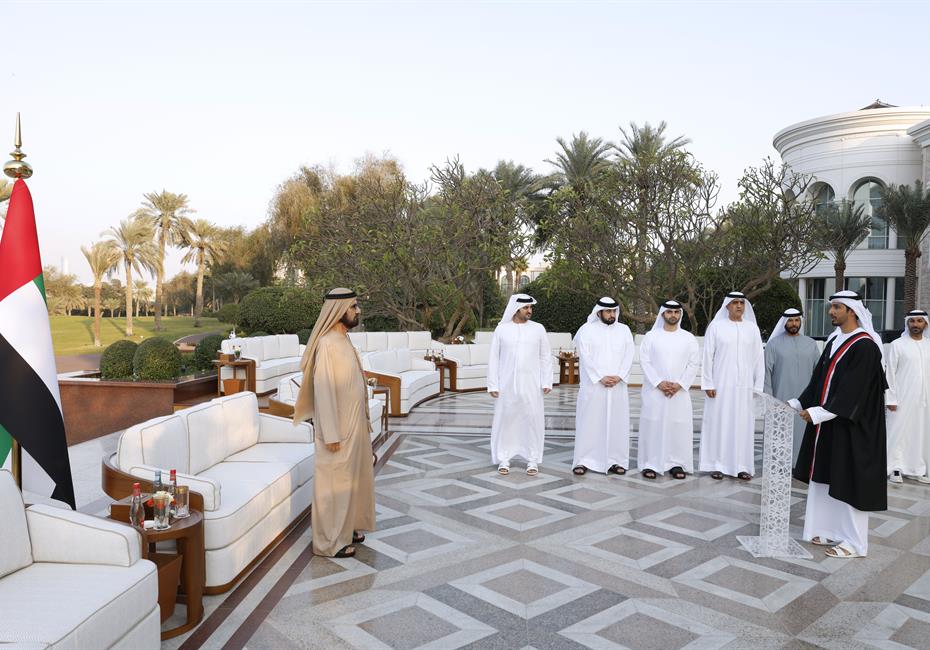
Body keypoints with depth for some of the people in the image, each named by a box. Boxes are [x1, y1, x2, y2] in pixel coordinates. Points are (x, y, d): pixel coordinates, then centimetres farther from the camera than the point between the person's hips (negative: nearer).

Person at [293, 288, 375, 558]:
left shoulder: (343, 340, 9)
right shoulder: (327, 344, -20)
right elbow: (323, 391, -22)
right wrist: (331, 434, -22)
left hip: (352, 424, 9)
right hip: (337, 428, -9)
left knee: (349, 478, 18)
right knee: (333, 481, 3)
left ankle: (345, 529, 33)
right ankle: (329, 542, 15)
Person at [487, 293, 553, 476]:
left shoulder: (538, 329, 2)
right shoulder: (501, 329, 0)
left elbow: (545, 357, 5)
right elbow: (493, 358, 2)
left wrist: (546, 382, -2)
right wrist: (492, 384, -3)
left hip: (531, 384, 0)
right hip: (506, 384, 0)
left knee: (533, 420, 2)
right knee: (505, 419, 4)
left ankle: (533, 459, 15)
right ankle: (504, 459, 17)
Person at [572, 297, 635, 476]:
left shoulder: (624, 330, 9)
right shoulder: (586, 330, 0)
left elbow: (629, 356, 3)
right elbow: (585, 358, -7)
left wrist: (619, 377, -11)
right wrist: (601, 378, -14)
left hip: (617, 386, 3)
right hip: (592, 386, -3)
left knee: (617, 423, 5)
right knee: (589, 422, -1)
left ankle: (615, 460, 14)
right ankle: (583, 460, 6)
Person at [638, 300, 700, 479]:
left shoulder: (688, 338, 6)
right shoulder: (651, 336, 2)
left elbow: (694, 364, 3)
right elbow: (644, 361, -2)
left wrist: (679, 384, -9)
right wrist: (659, 383, -12)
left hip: (679, 391, 1)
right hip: (655, 390, -1)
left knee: (679, 426, 0)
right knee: (653, 424, -1)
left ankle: (676, 463, 10)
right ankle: (650, 463, 6)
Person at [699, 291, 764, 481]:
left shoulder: (752, 328, 6)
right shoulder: (716, 326, -1)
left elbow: (758, 358, 7)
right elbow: (707, 357, -2)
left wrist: (758, 386, 3)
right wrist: (708, 384, -6)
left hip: (744, 386, 2)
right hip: (720, 384, -2)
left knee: (743, 424, 5)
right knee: (718, 423, 1)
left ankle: (741, 465, 13)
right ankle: (717, 464, 9)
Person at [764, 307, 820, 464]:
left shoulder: (811, 344, 8)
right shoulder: (774, 344, 0)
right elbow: (767, 372, -2)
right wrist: (769, 398, -6)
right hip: (781, 399, -2)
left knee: (802, 431, 5)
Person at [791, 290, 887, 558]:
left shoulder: (864, 346, -15)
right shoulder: (834, 341, 10)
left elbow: (853, 390, -21)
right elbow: (819, 380, 14)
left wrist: (819, 413, -23)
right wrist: (798, 403, 7)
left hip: (850, 426, -8)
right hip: (826, 422, 9)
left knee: (849, 481, -1)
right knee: (826, 478, 12)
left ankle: (854, 542, 9)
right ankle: (832, 531, 23)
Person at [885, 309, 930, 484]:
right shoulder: (897, 345, -4)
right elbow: (889, 373, -5)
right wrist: (890, 398, -10)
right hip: (902, 398, -4)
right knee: (898, 432, -1)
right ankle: (896, 468, 7)